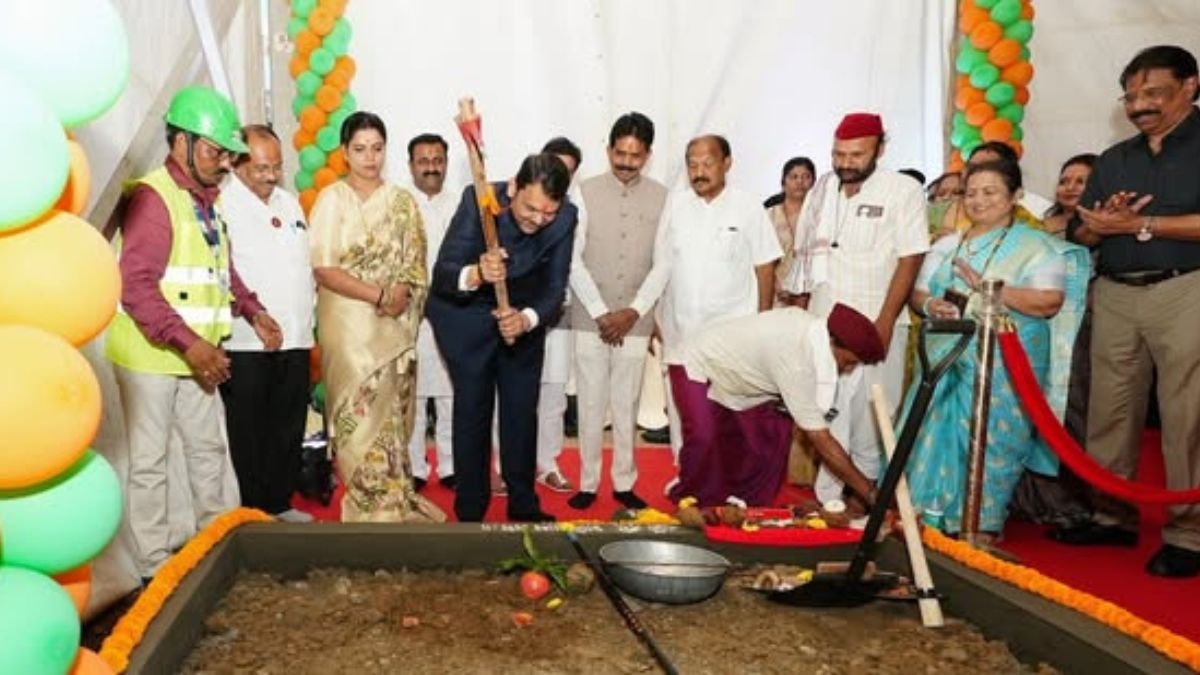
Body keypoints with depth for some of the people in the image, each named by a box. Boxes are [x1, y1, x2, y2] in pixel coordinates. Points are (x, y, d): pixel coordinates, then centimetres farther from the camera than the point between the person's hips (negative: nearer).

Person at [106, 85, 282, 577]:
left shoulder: (207, 199, 10)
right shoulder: (152, 198, -18)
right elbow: (135, 288, -25)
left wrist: (253, 312, 8)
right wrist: (188, 342, -28)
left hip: (196, 356, 8)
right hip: (149, 355, -8)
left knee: (208, 449, 17)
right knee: (150, 462, 3)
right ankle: (155, 568, 14)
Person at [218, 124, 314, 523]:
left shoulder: (290, 203, 17)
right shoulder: (223, 205, -7)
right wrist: (249, 313, -17)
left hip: (295, 339, 7)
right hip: (246, 343, -6)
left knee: (289, 429, 12)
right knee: (250, 431, 3)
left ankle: (280, 503, 24)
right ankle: (254, 512, 13)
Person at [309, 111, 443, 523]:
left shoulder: (403, 202, 10)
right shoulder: (332, 199, 0)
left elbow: (415, 267, 7)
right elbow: (323, 269, -8)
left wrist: (401, 294, -14)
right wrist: (379, 295, -15)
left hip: (394, 326, 3)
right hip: (348, 324, -3)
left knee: (390, 414, 7)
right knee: (360, 414, -3)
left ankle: (389, 500, 19)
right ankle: (376, 505, 8)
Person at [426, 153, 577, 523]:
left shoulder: (565, 217, -20)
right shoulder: (478, 200, -27)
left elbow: (554, 288, -16)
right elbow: (441, 273, -28)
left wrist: (528, 318, -37)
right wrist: (475, 275, -50)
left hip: (523, 315, 3)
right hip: (467, 316, -2)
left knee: (522, 412, 8)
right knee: (472, 411, 0)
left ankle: (523, 505, 26)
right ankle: (470, 511, 15)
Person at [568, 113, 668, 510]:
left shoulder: (662, 198, 0)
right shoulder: (586, 192, -2)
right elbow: (574, 259, -4)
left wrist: (634, 312, -7)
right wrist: (601, 313, -9)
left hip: (635, 321, 1)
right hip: (590, 318, 0)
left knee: (627, 405, 8)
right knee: (591, 404, 4)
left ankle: (624, 483, 19)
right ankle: (587, 483, 15)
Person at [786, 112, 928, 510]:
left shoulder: (903, 191, -5)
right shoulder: (821, 190, 9)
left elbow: (910, 260, -9)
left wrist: (885, 322, -14)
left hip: (875, 325, -4)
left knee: (870, 419, 0)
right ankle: (828, 497, 14)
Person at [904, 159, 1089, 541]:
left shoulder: (1034, 246, -2)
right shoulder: (947, 246, 16)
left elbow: (1049, 301, -13)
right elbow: (918, 292, 18)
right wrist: (930, 305, -6)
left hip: (1001, 366, -5)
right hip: (944, 360, 5)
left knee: (988, 442, -5)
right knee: (934, 435, 3)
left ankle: (981, 525, 7)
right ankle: (928, 514, 14)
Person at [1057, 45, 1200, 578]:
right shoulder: (1113, 160, 18)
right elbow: (1080, 232, 16)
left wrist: (1139, 224, -12)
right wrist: (1101, 224, -5)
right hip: (1114, 296, 6)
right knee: (1110, 412, 7)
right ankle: (1112, 515, 17)